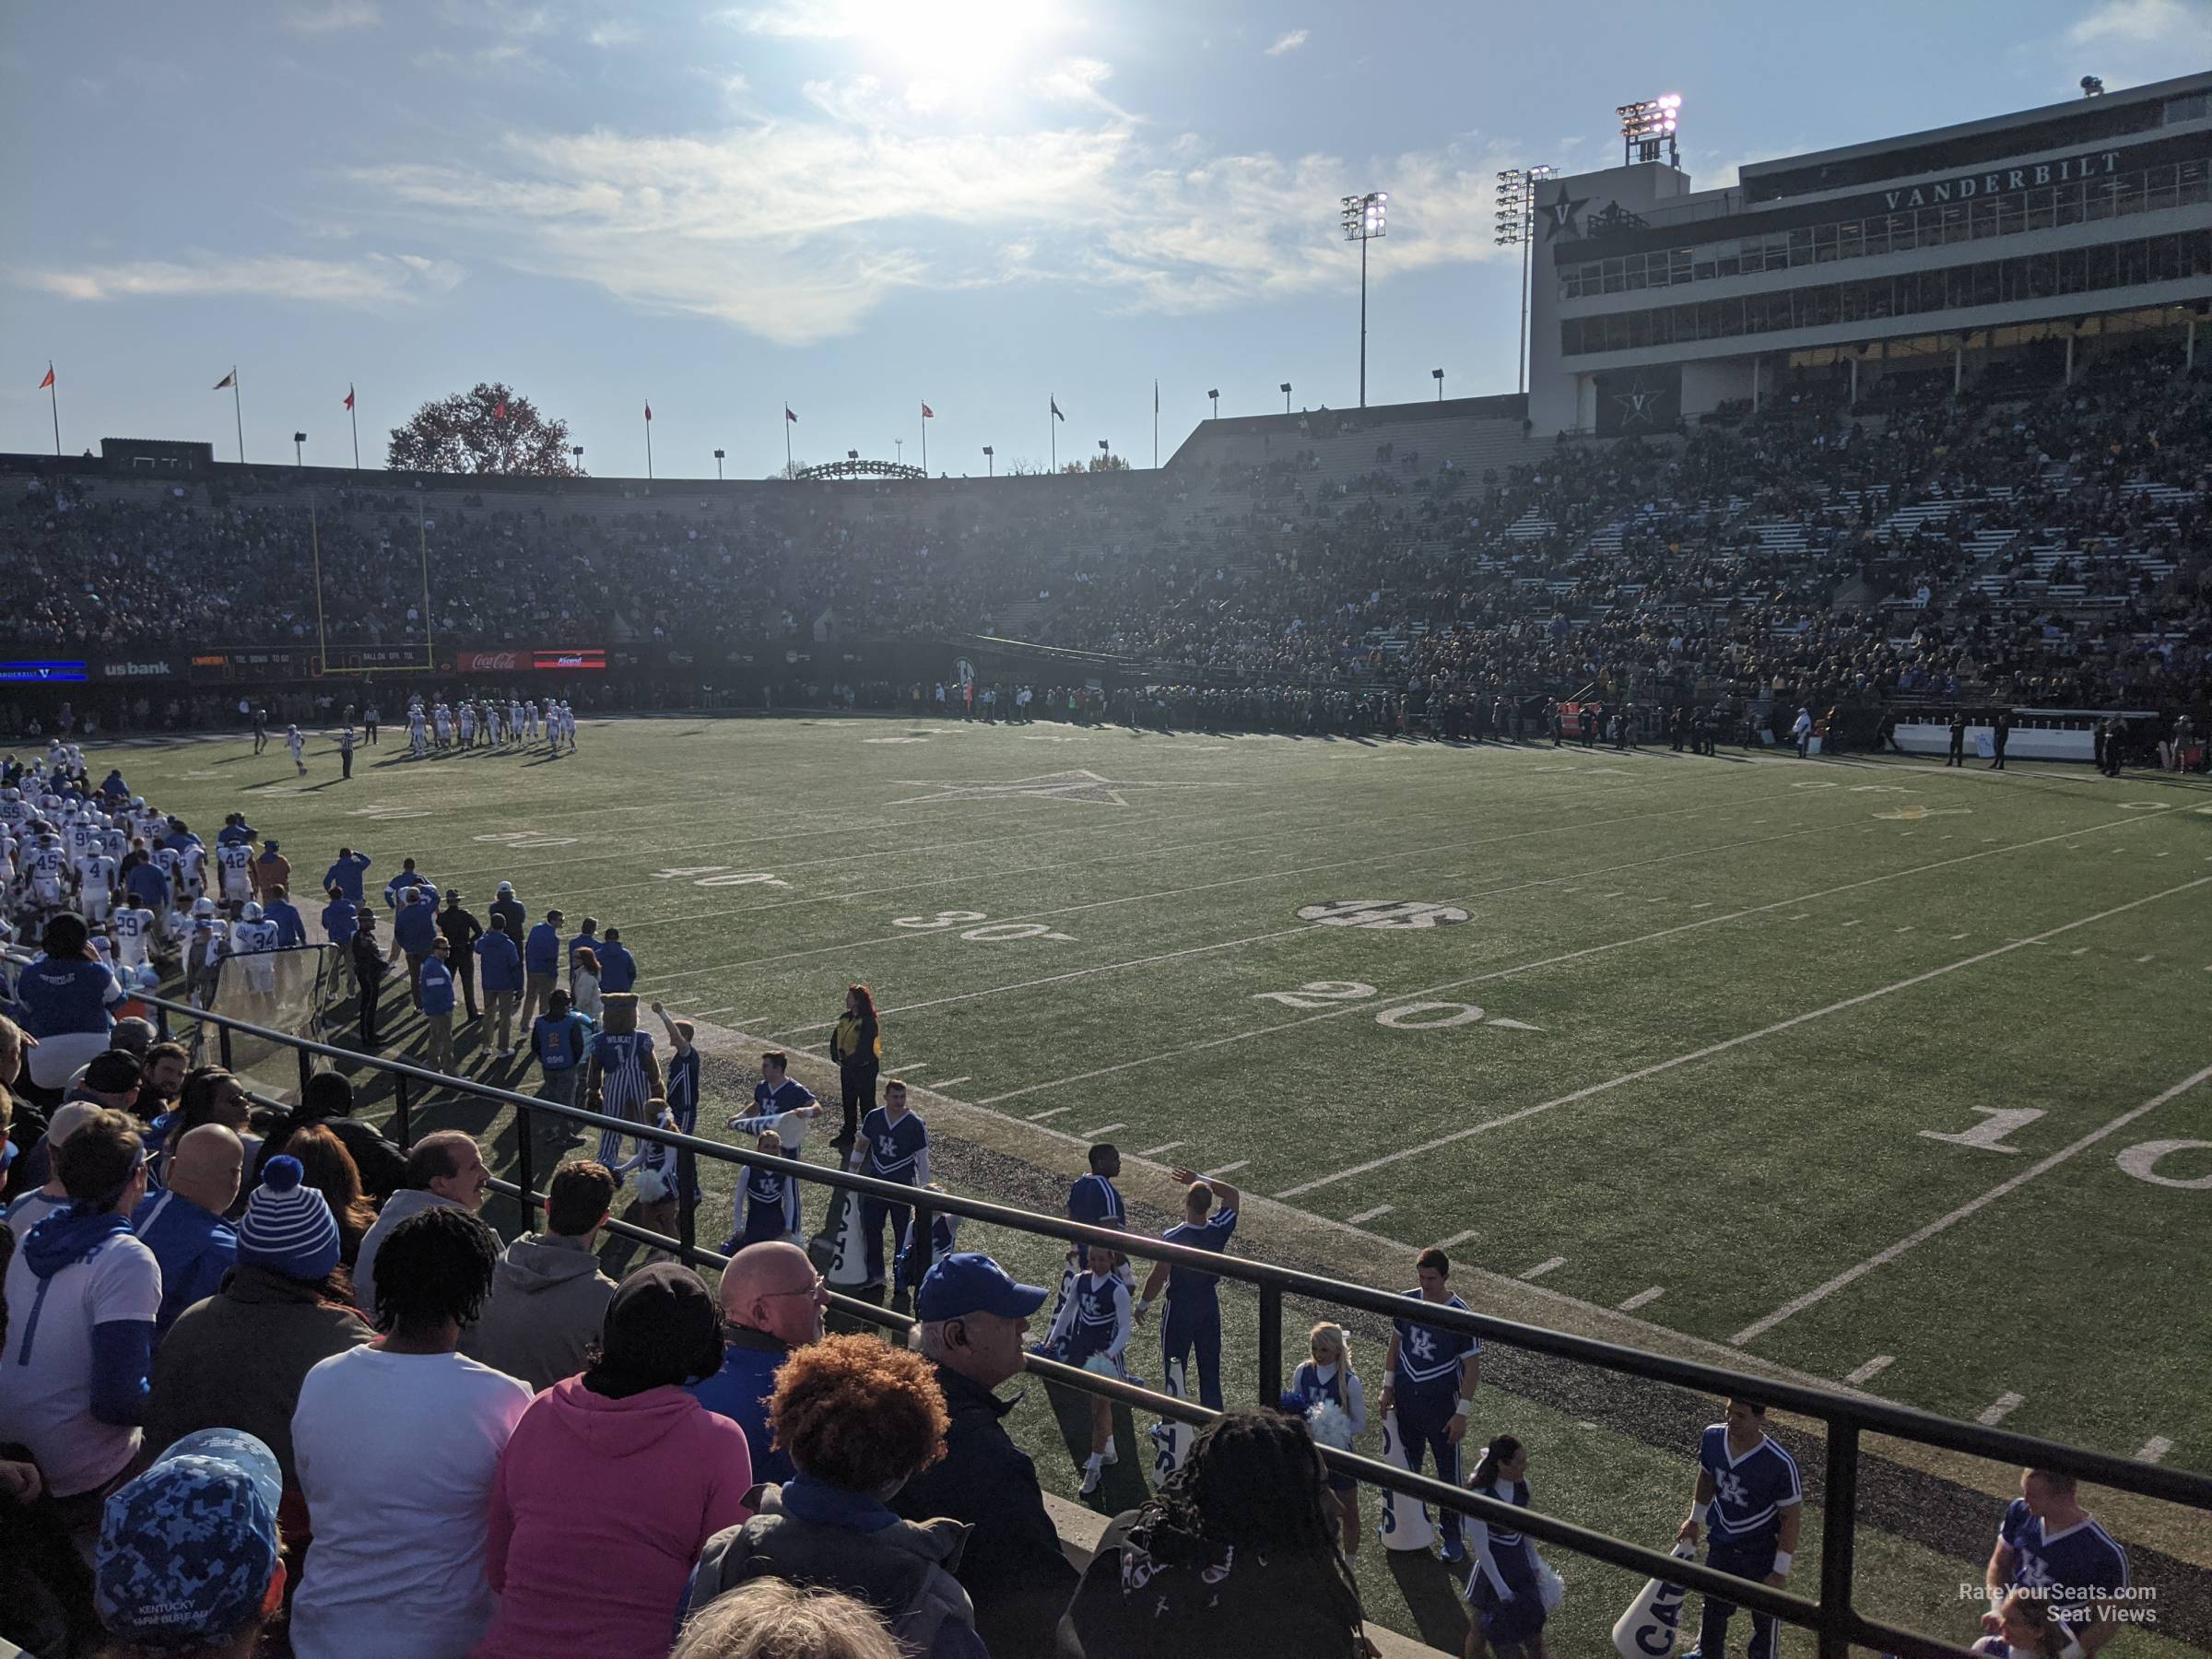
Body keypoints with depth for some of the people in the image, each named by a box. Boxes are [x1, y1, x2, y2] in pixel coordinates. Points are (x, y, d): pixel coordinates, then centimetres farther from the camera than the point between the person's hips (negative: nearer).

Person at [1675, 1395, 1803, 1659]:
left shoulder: (1780, 1464, -32)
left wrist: (1781, 1570, -16)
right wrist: (1695, 1520, 16)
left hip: (1762, 1550, -5)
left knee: (1765, 1616, 17)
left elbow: (1791, 1517, -20)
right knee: (1714, 1604, 25)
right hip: (1721, 1541, 5)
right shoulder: (1712, 1437, -18)